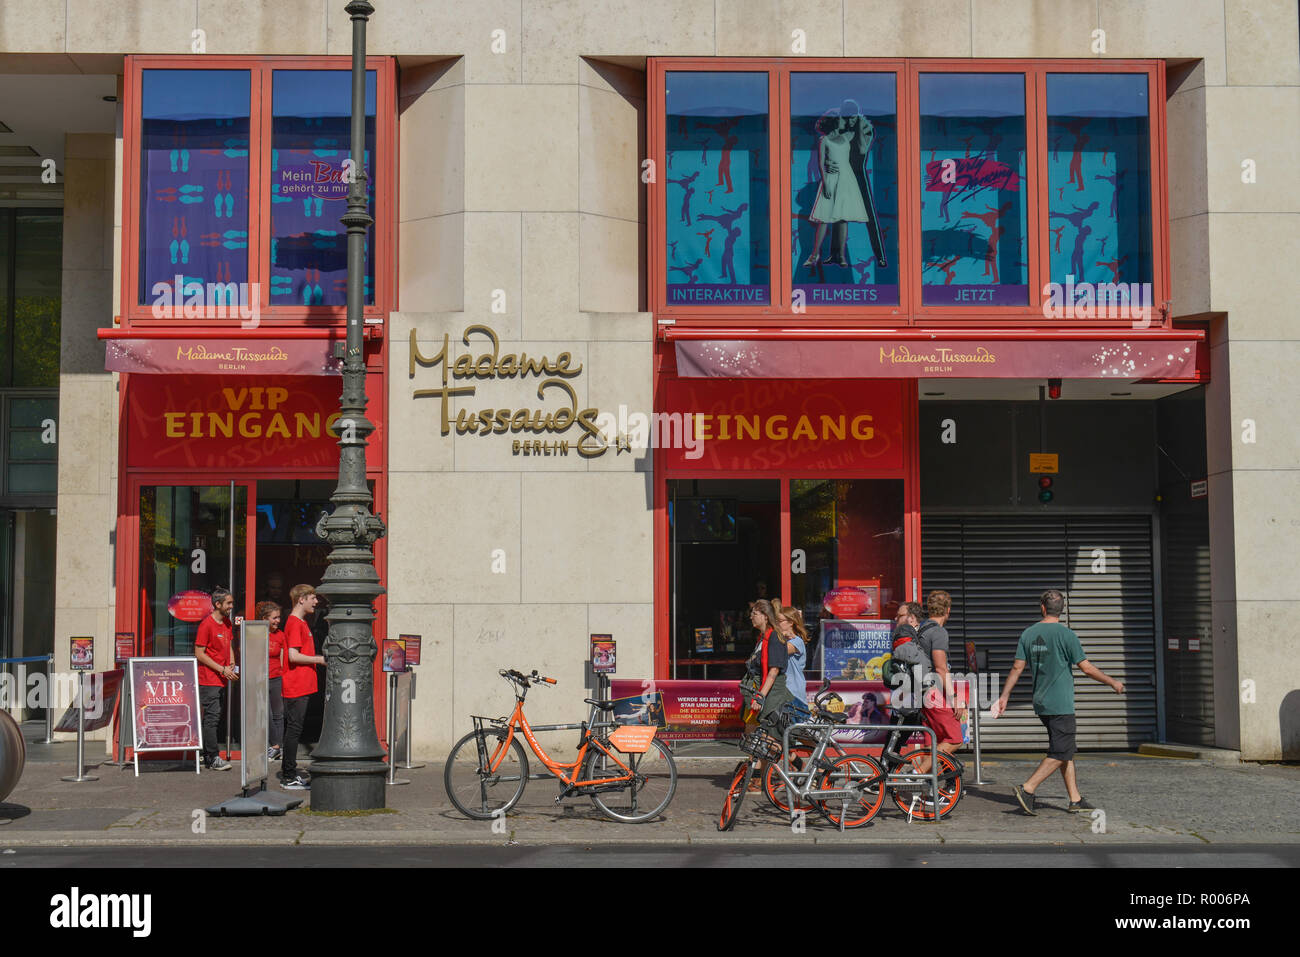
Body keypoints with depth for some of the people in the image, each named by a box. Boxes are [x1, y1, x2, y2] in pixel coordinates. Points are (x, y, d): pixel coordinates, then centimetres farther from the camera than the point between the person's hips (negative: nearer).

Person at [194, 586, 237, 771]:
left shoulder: (227, 622, 12)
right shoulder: (206, 624, -13)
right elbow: (199, 653, -14)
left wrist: (231, 666, 9)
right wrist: (222, 669, -16)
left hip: (221, 679, 8)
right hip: (208, 679, -8)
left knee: (215, 718, 10)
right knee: (212, 716, -9)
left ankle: (208, 756, 16)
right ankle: (213, 758, -8)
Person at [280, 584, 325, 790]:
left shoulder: (301, 622, 18)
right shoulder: (294, 623, -13)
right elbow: (293, 656, -20)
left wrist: (318, 659, 13)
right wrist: (319, 659, -13)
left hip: (302, 686, 10)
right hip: (296, 687, -10)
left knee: (293, 729, 13)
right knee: (294, 729, -7)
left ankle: (289, 773, 18)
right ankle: (289, 778, -3)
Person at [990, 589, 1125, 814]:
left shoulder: (1028, 634, 4)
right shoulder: (1066, 635, -11)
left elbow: (1017, 668, 5)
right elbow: (1087, 668, -9)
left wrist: (1004, 696, 13)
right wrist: (1113, 683, 4)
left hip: (1041, 703, 7)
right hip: (1061, 705, -7)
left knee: (1066, 751, 14)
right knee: (1060, 754, -4)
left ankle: (1075, 799, 14)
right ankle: (1027, 789, -14)